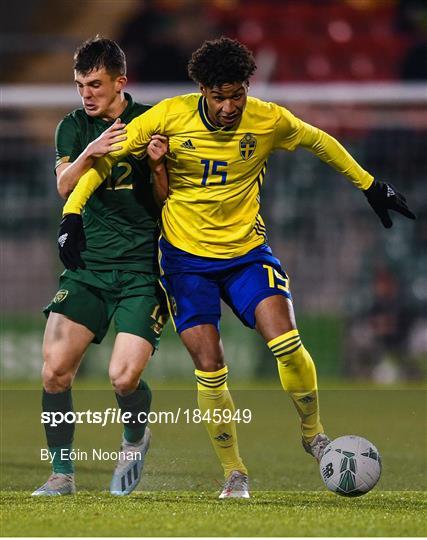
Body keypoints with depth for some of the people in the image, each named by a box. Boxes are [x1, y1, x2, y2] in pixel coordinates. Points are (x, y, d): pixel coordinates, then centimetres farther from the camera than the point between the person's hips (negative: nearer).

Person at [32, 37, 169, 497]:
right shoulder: (74, 127, 8)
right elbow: (63, 186, -8)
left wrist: (158, 166, -20)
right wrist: (90, 153, -27)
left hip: (141, 269, -3)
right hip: (87, 265, 3)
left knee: (124, 377, -16)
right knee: (54, 370, -11)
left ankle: (136, 439, 18)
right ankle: (62, 474, 5)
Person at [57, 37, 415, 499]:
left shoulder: (269, 122, -10)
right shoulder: (169, 118, -15)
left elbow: (319, 142, 10)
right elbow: (104, 157, -7)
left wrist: (370, 186, 17)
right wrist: (72, 214, -16)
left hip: (247, 251, 1)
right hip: (185, 257, -1)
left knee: (286, 345, -18)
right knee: (209, 369, -7)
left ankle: (313, 434, 9)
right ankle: (234, 473, 11)